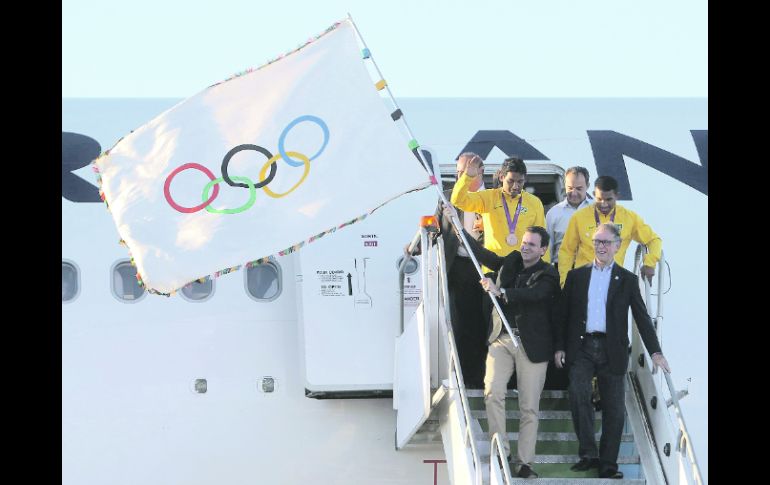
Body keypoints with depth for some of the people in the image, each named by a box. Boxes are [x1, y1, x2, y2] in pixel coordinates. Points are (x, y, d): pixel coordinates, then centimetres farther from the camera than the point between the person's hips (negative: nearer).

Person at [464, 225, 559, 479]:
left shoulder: (548, 275, -3)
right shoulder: (510, 262, 12)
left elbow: (533, 294, -21)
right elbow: (482, 254, 17)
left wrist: (501, 292, -34)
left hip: (531, 344, -3)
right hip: (502, 339, 3)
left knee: (529, 406, -2)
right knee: (493, 391, -16)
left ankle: (523, 461, 3)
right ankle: (501, 451, -9)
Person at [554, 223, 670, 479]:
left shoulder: (627, 280, 8)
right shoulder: (576, 276, 11)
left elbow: (642, 317, 4)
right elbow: (562, 314, 12)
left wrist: (655, 352, -5)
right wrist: (560, 347, 3)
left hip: (612, 350, 0)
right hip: (582, 347, 0)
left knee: (614, 408, -1)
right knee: (578, 393, -22)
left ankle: (608, 463, 7)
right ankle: (588, 453, -17)